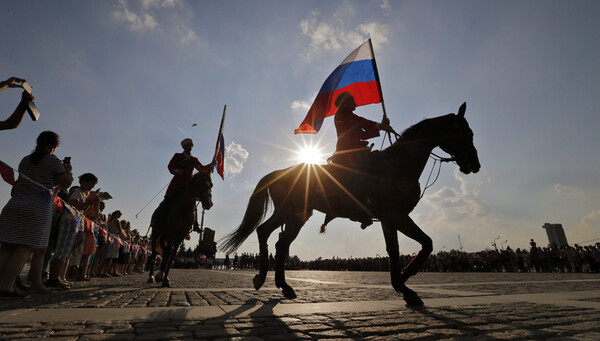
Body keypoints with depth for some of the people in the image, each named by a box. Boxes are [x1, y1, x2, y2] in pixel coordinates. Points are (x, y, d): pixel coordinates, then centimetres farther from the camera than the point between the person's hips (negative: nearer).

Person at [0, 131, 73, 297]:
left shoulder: (25, 160, 17)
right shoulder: (53, 161, -3)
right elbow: (65, 183, -6)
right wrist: (68, 170, 11)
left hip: (14, 206, 6)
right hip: (37, 207, -6)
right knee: (25, 247, -3)